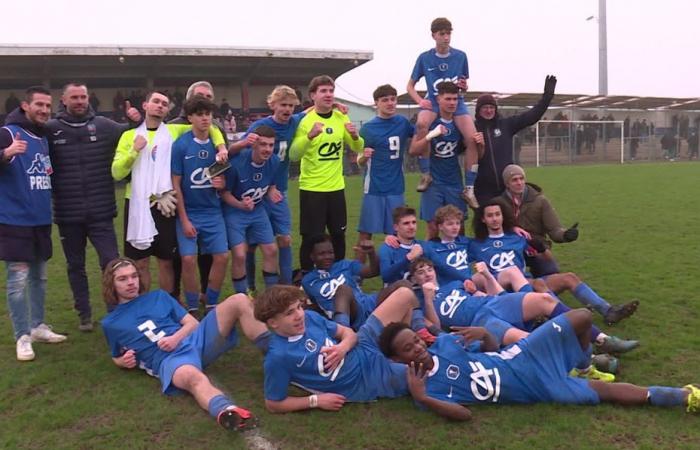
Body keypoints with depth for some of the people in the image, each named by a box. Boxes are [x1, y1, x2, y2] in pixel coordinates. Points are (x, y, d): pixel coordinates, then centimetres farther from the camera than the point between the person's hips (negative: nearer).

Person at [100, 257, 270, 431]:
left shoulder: (158, 296, 22)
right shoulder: (110, 323, 17)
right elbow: (117, 358, 28)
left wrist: (176, 337, -6)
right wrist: (125, 362, 3)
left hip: (194, 340, 5)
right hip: (167, 358, -4)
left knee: (239, 301, -17)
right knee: (193, 376, -44)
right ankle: (227, 411, -75)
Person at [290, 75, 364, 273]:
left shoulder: (341, 118, 5)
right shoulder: (305, 120, -10)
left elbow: (357, 148, 9)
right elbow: (293, 155, -20)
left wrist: (355, 135, -13)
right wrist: (310, 136, -36)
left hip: (336, 187, 5)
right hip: (312, 188, -5)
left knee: (339, 234, 13)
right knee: (311, 238, 0)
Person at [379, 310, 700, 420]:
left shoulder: (444, 343, 2)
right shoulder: (426, 388, -10)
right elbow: (462, 413, -22)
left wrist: (483, 334, -13)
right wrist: (421, 398, -33)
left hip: (520, 358, 4)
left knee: (582, 318, -13)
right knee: (604, 391, -10)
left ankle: (584, 362, 19)